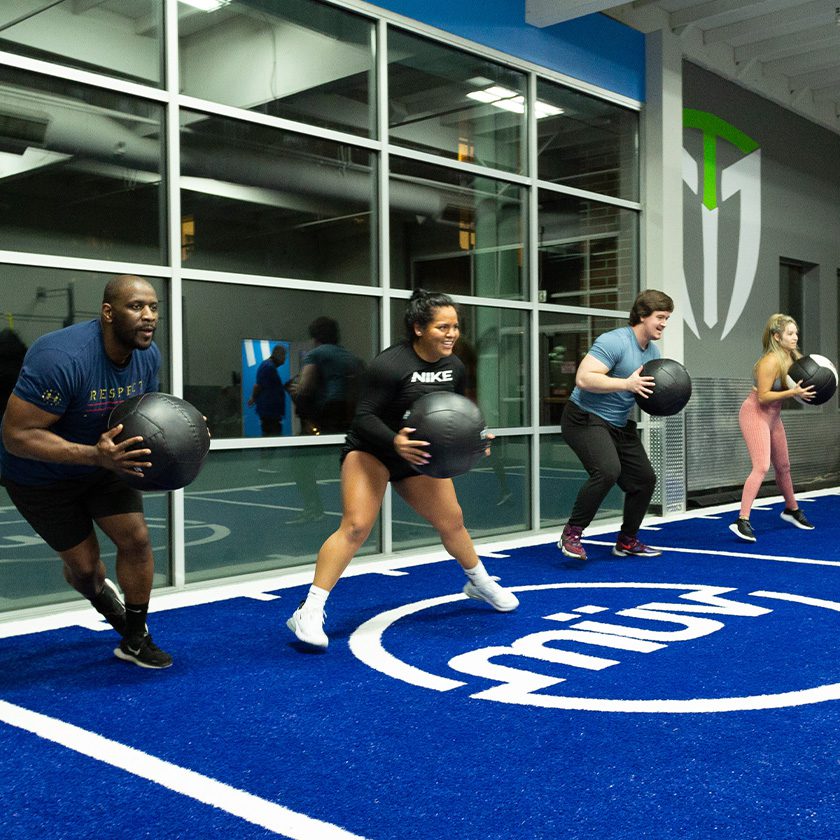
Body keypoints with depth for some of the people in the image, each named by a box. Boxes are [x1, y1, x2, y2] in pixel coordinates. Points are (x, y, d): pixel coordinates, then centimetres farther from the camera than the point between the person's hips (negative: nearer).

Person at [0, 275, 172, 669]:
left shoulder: (148, 355, -13)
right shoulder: (61, 358, -37)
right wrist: (94, 455, -45)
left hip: (103, 460, 5)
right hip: (41, 473, -5)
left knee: (136, 538, -5)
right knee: (83, 563, 3)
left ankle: (135, 639, 16)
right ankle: (100, 594, 42)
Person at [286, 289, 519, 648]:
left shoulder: (454, 367, -2)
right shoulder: (390, 364, -25)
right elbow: (363, 417, -24)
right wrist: (395, 442, -40)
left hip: (420, 455, 7)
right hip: (370, 451, -7)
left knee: (451, 521, 14)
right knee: (356, 526, -22)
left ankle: (480, 583, 41)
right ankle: (309, 611, -18)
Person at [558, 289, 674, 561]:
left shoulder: (653, 352, 10)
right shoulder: (614, 341, -19)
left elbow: (648, 390, 23)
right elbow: (583, 378, -28)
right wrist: (626, 383, -31)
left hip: (619, 425, 10)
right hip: (586, 418, -9)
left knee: (645, 478, 9)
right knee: (608, 470, -30)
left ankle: (626, 542, 27)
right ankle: (571, 534, -16)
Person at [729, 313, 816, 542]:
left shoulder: (792, 357, 1)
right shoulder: (770, 362, -23)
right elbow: (762, 396, -24)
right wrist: (793, 392, -29)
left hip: (773, 416, 9)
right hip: (755, 414, -9)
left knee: (783, 466, 22)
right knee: (761, 467, -21)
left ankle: (791, 510, 44)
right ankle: (742, 521, -24)